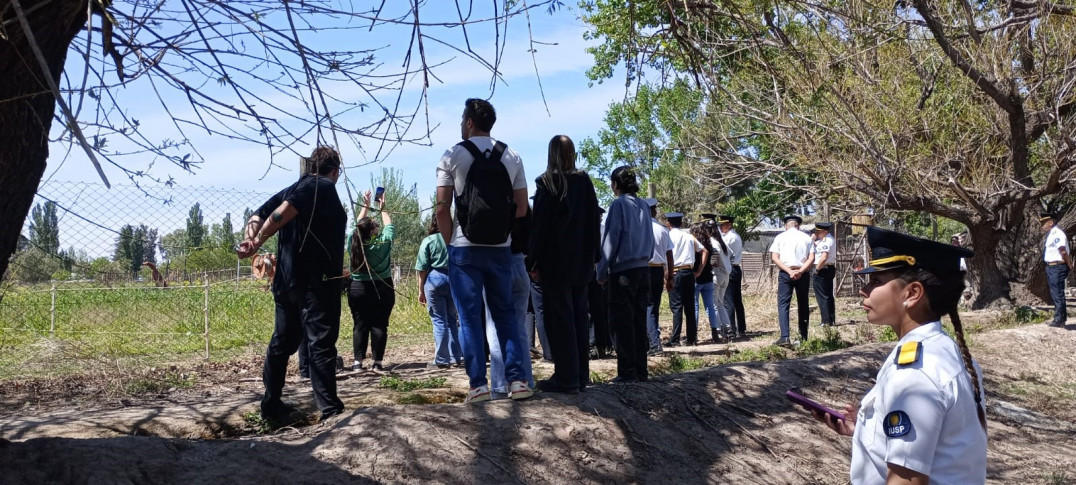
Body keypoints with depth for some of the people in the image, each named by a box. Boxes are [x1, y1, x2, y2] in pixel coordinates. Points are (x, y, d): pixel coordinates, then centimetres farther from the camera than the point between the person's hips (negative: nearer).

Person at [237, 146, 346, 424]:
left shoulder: (294, 189, 18)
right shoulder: (324, 187, -7)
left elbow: (258, 216, 10)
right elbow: (283, 212, -20)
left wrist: (250, 239, -7)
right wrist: (258, 243, -14)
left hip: (287, 280, 8)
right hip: (316, 280, -8)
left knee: (283, 341, 14)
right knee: (321, 343, -10)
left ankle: (271, 406, 22)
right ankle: (330, 409, -13)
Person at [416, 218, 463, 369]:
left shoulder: (428, 241, 0)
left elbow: (422, 269, -2)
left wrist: (421, 290, 4)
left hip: (435, 279, -2)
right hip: (454, 280, 3)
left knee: (439, 321, 2)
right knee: (452, 319, 15)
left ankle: (442, 360, 3)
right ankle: (457, 356, 14)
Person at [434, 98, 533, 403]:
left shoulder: (453, 156, -2)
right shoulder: (511, 156, 8)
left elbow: (442, 208, -7)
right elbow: (522, 208, 6)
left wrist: (450, 242, 4)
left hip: (464, 249, -3)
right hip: (501, 249, 3)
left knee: (470, 317, 2)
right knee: (505, 314, 11)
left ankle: (478, 384, 0)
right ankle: (517, 380, 6)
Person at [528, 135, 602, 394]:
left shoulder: (547, 183, -9)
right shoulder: (584, 181, 6)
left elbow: (539, 225, -11)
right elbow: (594, 220, 9)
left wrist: (533, 262, -7)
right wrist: (592, 257, 14)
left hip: (555, 263, -5)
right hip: (581, 262, 6)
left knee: (559, 318, -3)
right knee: (578, 316, 11)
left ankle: (566, 378, -4)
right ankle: (581, 375, 15)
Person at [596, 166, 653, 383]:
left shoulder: (619, 205, -9)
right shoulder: (644, 206, 10)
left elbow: (611, 239, -10)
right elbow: (649, 239, 15)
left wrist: (602, 271, -5)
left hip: (622, 271, -7)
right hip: (642, 269, 7)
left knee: (623, 322, -2)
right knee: (639, 320, 10)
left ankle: (628, 372, 0)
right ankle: (641, 371, 14)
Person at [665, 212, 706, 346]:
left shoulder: (669, 236, -2)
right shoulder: (689, 236, 12)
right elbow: (705, 251, 13)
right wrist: (699, 271, 14)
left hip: (675, 273, -4)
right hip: (689, 272, 4)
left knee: (676, 306, -6)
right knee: (690, 306, 9)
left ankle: (675, 339, -9)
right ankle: (691, 338, 12)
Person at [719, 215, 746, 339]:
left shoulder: (729, 237, -11)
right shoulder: (737, 236, 19)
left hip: (729, 270, -10)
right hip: (736, 269, 10)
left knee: (728, 302, -9)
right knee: (738, 302, 12)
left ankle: (731, 330, -12)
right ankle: (741, 330, 15)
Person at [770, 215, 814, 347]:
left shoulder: (780, 237, 6)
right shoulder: (806, 238, 9)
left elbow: (774, 257, -5)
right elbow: (811, 258, -3)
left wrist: (789, 271, -11)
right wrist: (800, 271, -10)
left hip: (785, 273, -2)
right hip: (803, 274, 2)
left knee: (783, 304, -6)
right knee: (803, 305, 13)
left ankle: (785, 337, -19)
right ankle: (803, 337, 17)